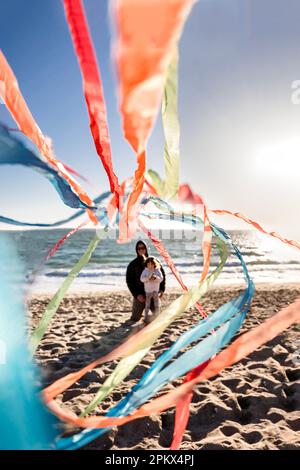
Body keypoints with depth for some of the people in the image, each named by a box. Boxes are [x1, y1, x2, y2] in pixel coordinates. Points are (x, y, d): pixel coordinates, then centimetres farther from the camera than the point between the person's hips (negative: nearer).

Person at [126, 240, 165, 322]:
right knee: (135, 318, 2)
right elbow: (129, 281, -1)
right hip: (140, 295, -1)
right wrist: (136, 295, -11)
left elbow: (162, 275, 10)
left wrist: (161, 290, -1)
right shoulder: (133, 264, 0)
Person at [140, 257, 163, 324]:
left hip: (156, 290, 1)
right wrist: (148, 278, -29)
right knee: (147, 304, 5)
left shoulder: (157, 270, -1)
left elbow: (161, 279, -10)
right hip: (148, 290, -1)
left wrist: (155, 278, -29)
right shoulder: (145, 271, -3)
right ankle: (146, 318, 14)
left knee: (157, 305, 5)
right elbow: (142, 279, -14)